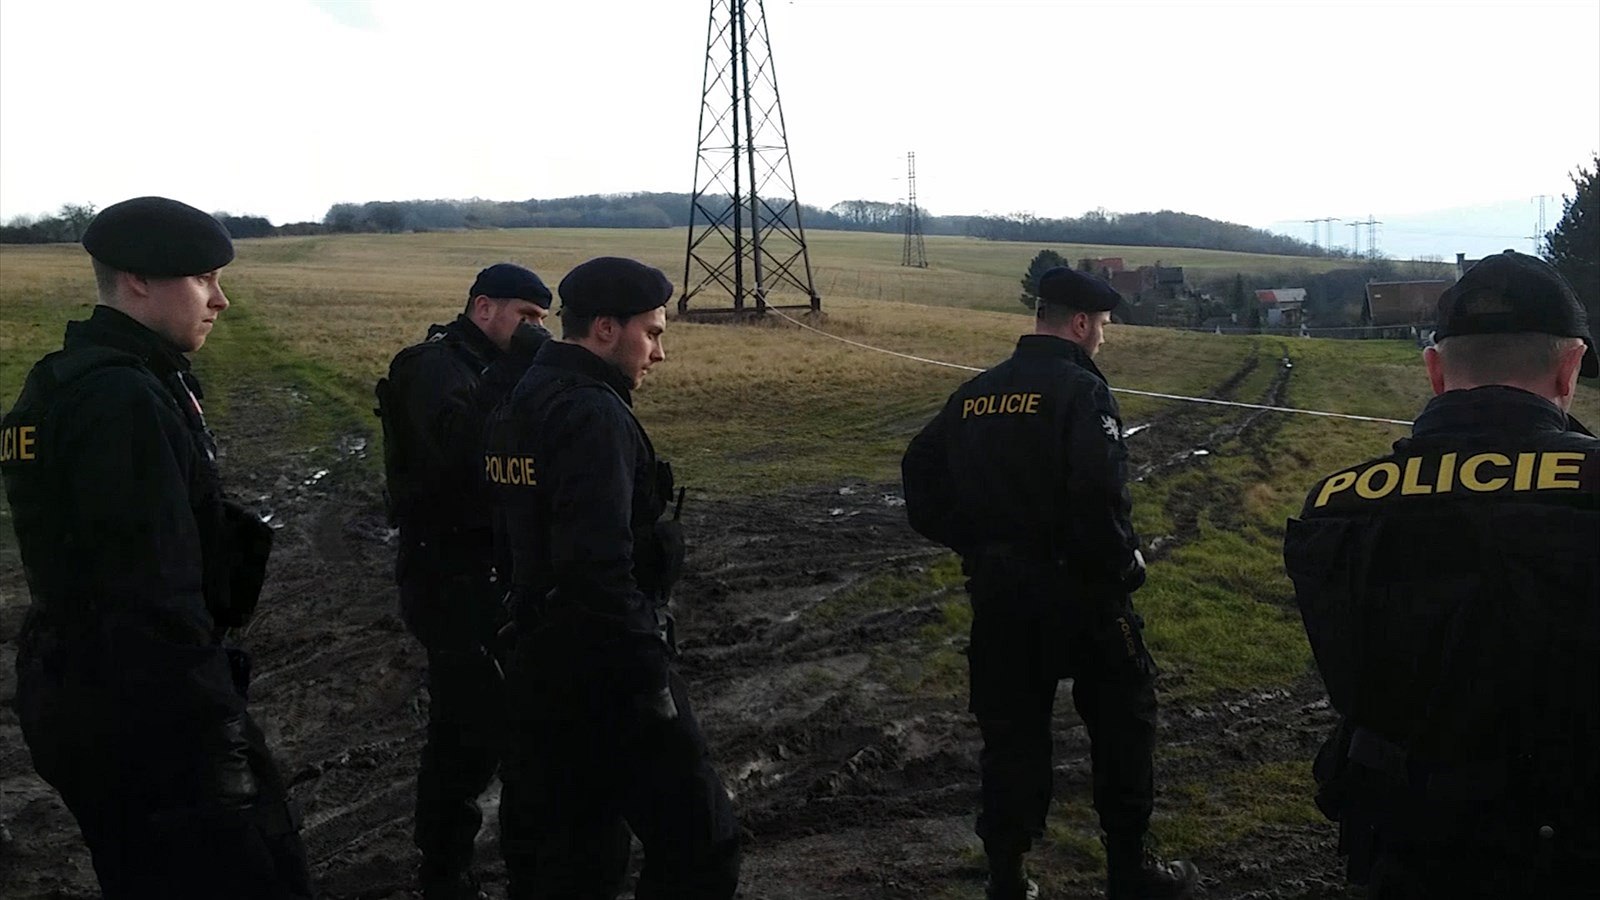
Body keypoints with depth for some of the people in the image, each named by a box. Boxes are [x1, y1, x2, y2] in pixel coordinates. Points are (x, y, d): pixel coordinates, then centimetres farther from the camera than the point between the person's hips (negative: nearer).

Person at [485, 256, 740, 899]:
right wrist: (651, 681, -21)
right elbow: (602, 572, -27)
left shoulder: (520, 403, 10)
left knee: (558, 843, 20)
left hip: (539, 663, 10)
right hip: (603, 674, -10)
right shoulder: (595, 417, -20)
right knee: (700, 845, 1)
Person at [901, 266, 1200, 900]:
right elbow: (1099, 495, -26)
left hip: (995, 592, 6)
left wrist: (972, 545, 12)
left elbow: (921, 474, 9)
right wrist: (1124, 564, -11)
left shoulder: (975, 394, 6)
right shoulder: (1080, 390, -14)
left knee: (1011, 734, 14)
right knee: (1122, 722, 13)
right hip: (1076, 589, -5)